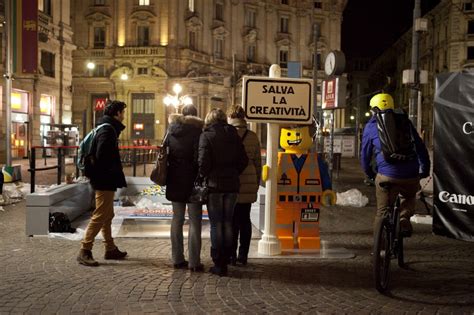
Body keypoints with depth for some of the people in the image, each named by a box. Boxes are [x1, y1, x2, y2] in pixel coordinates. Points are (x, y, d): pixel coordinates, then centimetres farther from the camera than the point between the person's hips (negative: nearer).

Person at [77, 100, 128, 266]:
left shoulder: (107, 128, 15)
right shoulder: (108, 130, -15)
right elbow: (102, 156, -25)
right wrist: (113, 175, -16)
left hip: (105, 181, 11)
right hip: (105, 181, -11)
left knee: (107, 216, 16)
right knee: (100, 216, -6)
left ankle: (110, 249, 25)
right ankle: (84, 251, 0)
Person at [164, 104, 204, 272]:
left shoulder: (172, 131, 4)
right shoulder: (197, 132, -11)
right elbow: (199, 158, -15)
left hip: (174, 182, 5)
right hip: (192, 182, -5)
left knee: (177, 219, 13)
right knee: (194, 222, 2)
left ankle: (177, 259, 17)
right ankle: (194, 262, 3)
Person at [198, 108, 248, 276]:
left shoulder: (206, 136, -6)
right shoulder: (234, 135, 7)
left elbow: (203, 161, -14)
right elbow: (244, 160, 5)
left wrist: (203, 176, 3)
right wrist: (232, 174, 14)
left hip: (214, 185, -4)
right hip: (232, 185, 4)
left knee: (216, 224, 2)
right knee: (228, 223, 12)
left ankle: (218, 264, 6)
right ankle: (225, 261, 18)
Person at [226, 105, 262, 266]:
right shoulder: (253, 137, 6)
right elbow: (258, 162, 10)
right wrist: (256, 183, 18)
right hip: (249, 185, 4)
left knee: (231, 220, 3)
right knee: (245, 219, 10)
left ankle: (231, 255, 7)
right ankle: (243, 255, 15)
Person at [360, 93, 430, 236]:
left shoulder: (371, 126, 9)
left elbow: (365, 155, 13)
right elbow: (421, 148, 13)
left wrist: (370, 175, 27)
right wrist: (425, 170, 23)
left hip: (387, 176, -2)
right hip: (411, 176, 2)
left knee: (382, 212, 14)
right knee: (410, 197, 31)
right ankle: (404, 218, 5)